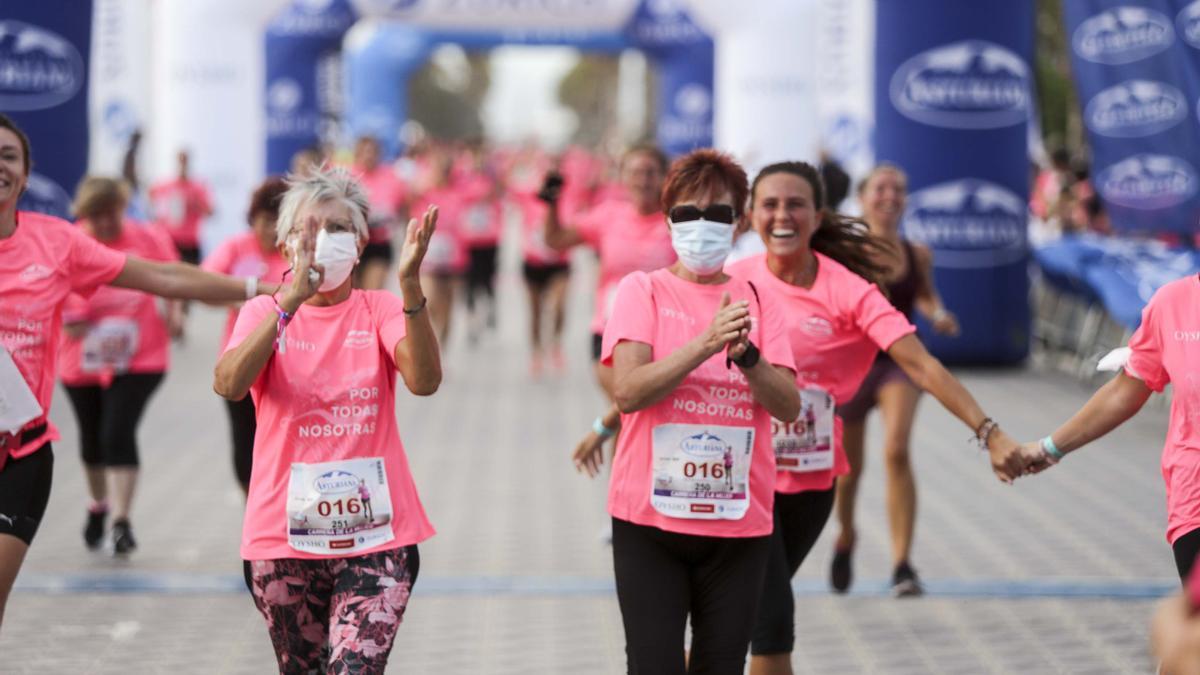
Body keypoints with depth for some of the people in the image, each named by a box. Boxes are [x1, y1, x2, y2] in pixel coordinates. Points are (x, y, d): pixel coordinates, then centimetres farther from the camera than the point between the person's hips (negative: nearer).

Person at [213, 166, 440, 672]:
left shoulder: (380, 311, 3)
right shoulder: (265, 312, 4)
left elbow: (424, 380, -18)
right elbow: (228, 383, -18)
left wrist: (410, 283, -30)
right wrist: (291, 299, -28)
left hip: (376, 534, -1)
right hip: (285, 536, 2)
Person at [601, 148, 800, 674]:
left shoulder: (756, 300, 8)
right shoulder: (643, 290, 0)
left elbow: (788, 405, -1)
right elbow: (627, 391, -14)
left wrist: (746, 354, -19)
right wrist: (705, 344, -23)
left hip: (739, 521, 3)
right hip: (650, 517, -3)